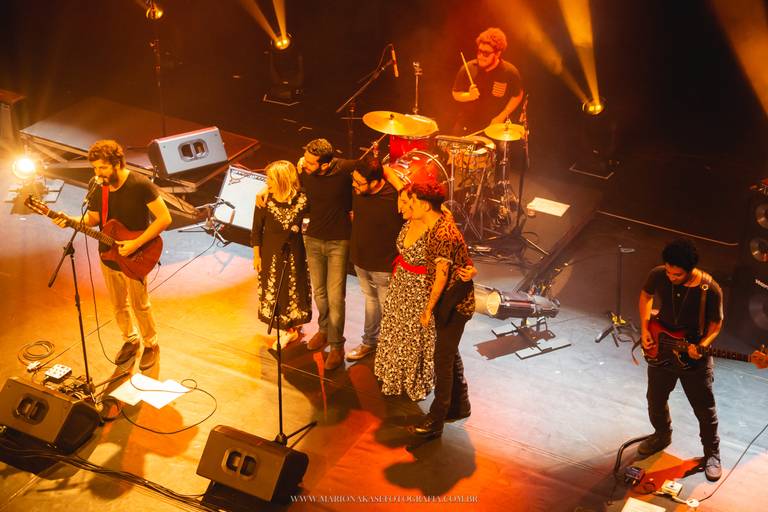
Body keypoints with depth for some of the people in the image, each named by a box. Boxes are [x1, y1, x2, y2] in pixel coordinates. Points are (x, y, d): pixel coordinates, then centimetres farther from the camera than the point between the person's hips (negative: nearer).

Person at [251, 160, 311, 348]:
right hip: (271, 252, 1)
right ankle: (287, 330, 30)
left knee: (294, 289, 12)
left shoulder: (300, 199, -18)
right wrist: (256, 255, -2)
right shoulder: (264, 199, -15)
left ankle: (293, 327, 34)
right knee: (274, 290, 11)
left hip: (293, 252, -1)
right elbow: (256, 230, -6)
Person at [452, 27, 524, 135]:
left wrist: (502, 116, -6)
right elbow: (456, 94, 4)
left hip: (495, 127, -2)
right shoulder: (467, 69, -7)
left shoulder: (510, 72, -11)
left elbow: (517, 96, 5)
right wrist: (469, 96, -17)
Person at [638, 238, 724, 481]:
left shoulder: (710, 290, -26)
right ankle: (662, 435, 51)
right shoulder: (658, 276, -18)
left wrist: (702, 346, -28)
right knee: (655, 400, 22)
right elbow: (646, 296, 4)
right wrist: (645, 329, -4)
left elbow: (715, 324, -11)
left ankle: (712, 453, 35)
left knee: (704, 410, 11)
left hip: (695, 359, -3)